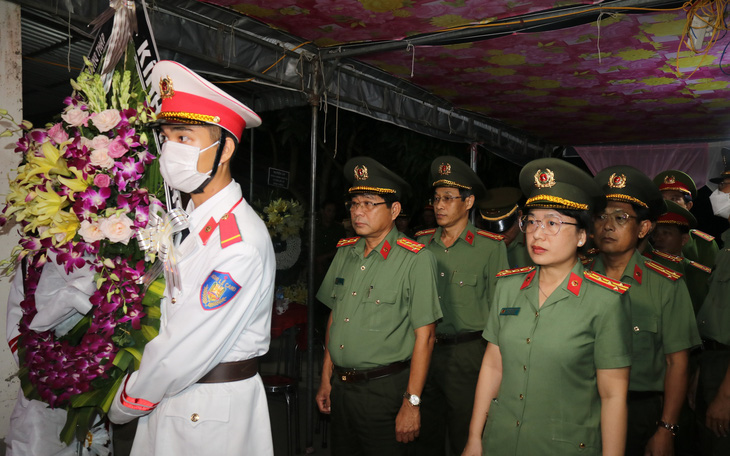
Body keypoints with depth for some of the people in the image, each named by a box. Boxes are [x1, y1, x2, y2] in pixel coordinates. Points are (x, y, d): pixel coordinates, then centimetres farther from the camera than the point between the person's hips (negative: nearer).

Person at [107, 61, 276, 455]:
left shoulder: (241, 244, -25)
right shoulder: (185, 221, 2)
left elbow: (190, 349, -22)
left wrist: (125, 403, -9)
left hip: (215, 412, -7)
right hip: (166, 398, 7)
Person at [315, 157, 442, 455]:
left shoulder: (415, 259, -13)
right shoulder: (345, 252, 5)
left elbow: (424, 336, -14)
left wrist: (412, 403, -14)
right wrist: (326, 380, 12)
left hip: (385, 389, -5)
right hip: (340, 386, 6)